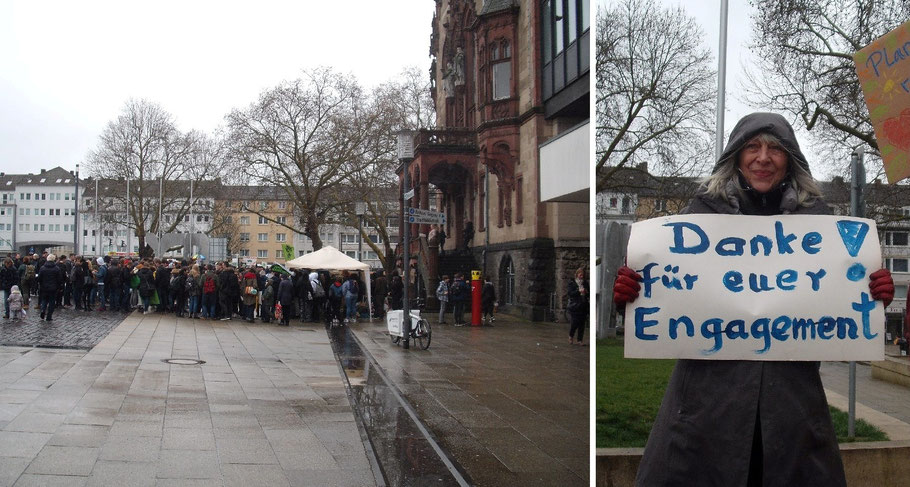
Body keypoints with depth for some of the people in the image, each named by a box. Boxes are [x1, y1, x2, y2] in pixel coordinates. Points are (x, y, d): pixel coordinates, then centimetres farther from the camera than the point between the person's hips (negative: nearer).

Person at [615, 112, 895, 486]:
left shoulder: (816, 215, 8)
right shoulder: (705, 209, 4)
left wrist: (876, 294, -7)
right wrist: (629, 291, -15)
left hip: (793, 392, 2)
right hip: (709, 385, -1)